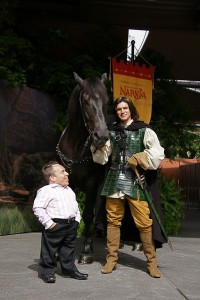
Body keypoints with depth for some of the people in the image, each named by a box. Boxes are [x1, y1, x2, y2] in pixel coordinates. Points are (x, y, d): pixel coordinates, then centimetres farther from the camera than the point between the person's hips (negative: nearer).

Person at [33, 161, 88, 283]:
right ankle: (47, 271, 15)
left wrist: (77, 219, 13)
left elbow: (75, 206, 25)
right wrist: (48, 222, -18)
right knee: (50, 250, 3)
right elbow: (38, 207, -17)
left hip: (71, 224, 7)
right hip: (55, 225, -7)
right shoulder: (46, 191, -12)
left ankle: (69, 269, 29)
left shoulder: (69, 190, 15)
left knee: (69, 249, 16)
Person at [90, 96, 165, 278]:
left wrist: (138, 160, -11)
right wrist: (98, 146, -8)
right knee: (113, 221, 8)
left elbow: (158, 153, -7)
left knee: (144, 223, -4)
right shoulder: (111, 131, 11)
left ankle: (152, 262, 9)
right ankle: (112, 259, 18)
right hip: (114, 181, 3)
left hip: (135, 182, -3)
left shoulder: (143, 130, 2)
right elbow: (102, 158, 9)